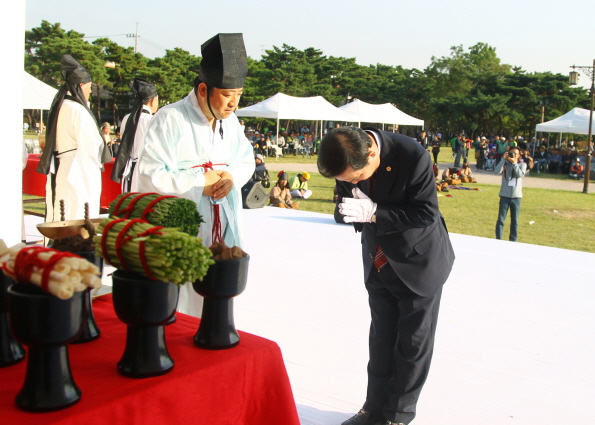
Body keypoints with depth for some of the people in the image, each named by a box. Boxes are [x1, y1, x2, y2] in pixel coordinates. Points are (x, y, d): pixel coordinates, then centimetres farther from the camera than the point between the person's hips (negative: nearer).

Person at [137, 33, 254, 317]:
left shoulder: (230, 121, 9)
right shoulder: (170, 120, -14)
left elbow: (246, 159, 19)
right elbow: (151, 176, -19)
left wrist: (232, 176, -4)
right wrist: (201, 182, -15)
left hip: (223, 232, 7)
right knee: (177, 309, -4)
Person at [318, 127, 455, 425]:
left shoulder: (413, 157, -31)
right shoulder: (347, 159, -16)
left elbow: (427, 212, -25)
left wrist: (373, 213, -34)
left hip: (419, 261, -5)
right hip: (379, 262, 5)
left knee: (413, 341, 6)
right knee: (381, 337, 16)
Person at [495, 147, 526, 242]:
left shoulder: (522, 165, 7)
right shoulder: (505, 163, 4)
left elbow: (520, 174, -12)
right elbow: (497, 171, -15)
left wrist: (514, 163, -14)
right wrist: (503, 159, -17)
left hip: (516, 196, 1)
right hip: (505, 195, -1)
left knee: (515, 220, 8)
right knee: (501, 219, -2)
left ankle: (513, 240, 18)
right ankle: (498, 239, 4)